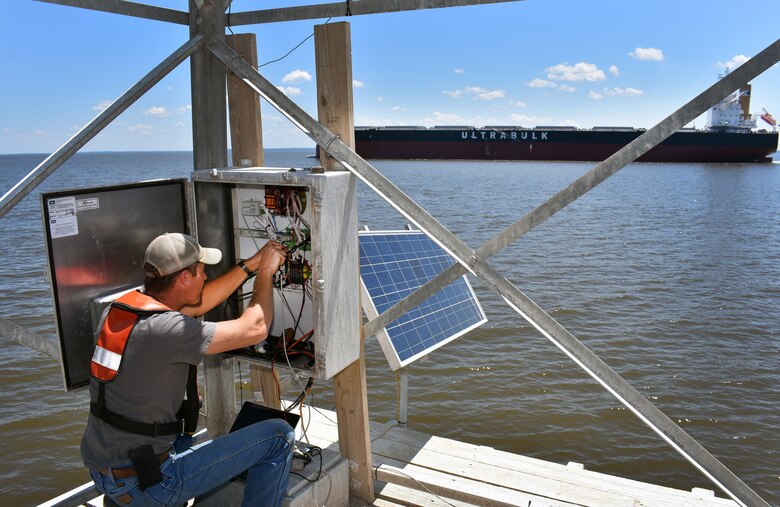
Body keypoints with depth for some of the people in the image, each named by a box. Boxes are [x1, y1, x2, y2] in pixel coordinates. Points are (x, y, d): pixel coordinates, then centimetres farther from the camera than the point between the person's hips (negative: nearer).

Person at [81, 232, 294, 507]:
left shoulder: (118, 308, 0)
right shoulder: (166, 329, -26)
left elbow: (198, 303, 13)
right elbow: (255, 329, -17)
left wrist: (250, 265, 15)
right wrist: (265, 272, -1)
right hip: (142, 485, -9)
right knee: (278, 436, -6)